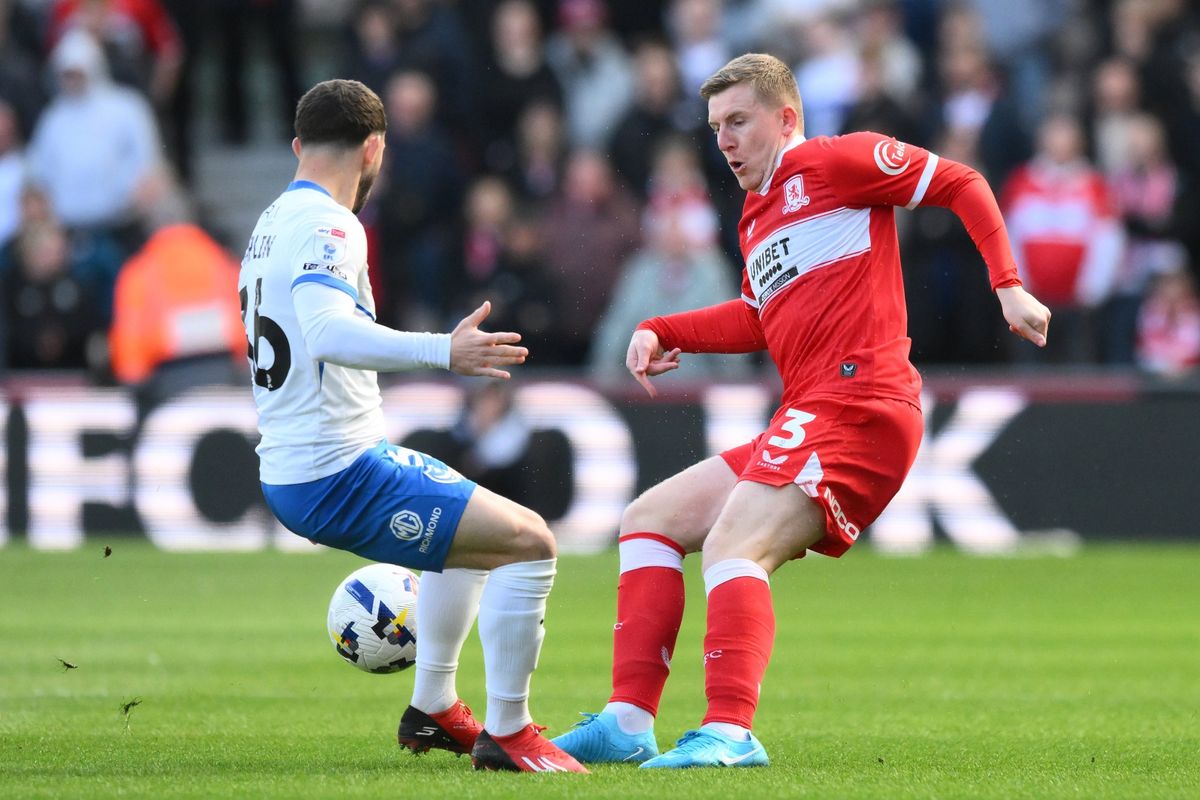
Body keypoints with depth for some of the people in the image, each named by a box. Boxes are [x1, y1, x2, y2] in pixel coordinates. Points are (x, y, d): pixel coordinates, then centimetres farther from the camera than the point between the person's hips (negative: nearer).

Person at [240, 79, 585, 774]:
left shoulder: (274, 222, 13)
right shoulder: (327, 226, -17)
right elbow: (327, 332, -36)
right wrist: (441, 353, -46)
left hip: (292, 470, 10)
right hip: (337, 476, -10)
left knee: (475, 529, 31)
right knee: (529, 542, -12)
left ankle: (434, 709, 33)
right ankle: (507, 732, -8)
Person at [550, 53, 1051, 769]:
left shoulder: (831, 162, -1)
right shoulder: (757, 218, 26)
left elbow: (963, 185, -2)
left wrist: (1008, 286, -10)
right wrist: (663, 333, 15)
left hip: (857, 402, -10)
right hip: (807, 417, 10)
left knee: (732, 545, -25)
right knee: (649, 521, 10)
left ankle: (730, 732, -35)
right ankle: (629, 722, 1)